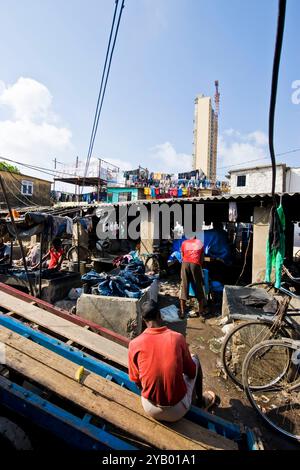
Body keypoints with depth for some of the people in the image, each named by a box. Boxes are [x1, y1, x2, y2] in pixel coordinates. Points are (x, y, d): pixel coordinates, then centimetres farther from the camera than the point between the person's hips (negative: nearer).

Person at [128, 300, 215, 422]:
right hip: (179, 410, -1)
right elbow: (191, 372, 0)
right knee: (195, 359, 20)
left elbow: (136, 380, 0)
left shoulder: (134, 344, -13)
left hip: (150, 410, 1)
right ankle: (201, 401, 40)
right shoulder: (177, 337, -14)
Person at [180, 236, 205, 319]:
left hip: (185, 263, 1)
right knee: (198, 288, 10)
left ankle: (182, 312, 4)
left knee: (184, 287, 4)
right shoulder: (200, 243, 23)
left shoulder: (184, 243, 24)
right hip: (196, 265, 0)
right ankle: (201, 311, 17)